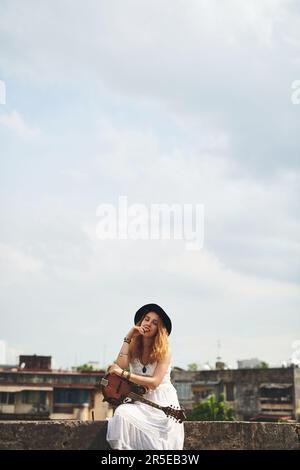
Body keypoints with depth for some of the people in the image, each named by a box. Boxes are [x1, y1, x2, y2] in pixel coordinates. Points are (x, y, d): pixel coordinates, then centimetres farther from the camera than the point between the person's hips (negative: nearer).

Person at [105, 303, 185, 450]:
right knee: (122, 413, -29)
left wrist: (124, 374, -19)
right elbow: (121, 366, -13)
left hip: (162, 401, -3)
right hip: (139, 400, 3)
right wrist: (128, 338, -10)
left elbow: (154, 382, -15)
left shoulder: (164, 351, -6)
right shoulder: (133, 347, 6)